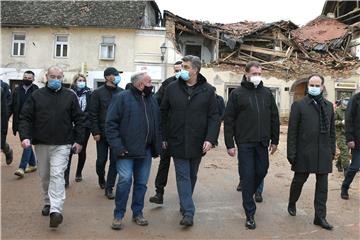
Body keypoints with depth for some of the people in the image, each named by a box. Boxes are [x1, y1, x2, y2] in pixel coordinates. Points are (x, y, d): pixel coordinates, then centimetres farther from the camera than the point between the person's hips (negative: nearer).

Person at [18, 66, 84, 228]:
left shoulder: (70, 96, 3)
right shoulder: (36, 96, 4)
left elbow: (79, 120, 6)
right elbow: (25, 118, 2)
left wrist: (79, 140, 0)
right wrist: (25, 136, -13)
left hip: (62, 145, -2)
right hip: (41, 143, 3)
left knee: (57, 175, -13)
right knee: (44, 176, 14)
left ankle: (55, 210, -17)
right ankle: (48, 203, 33)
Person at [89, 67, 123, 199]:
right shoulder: (98, 93, -2)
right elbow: (93, 114, -3)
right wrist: (95, 132, -9)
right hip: (102, 133, -1)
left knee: (115, 161, 1)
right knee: (101, 160, 9)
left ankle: (109, 188, 12)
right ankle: (101, 179, 38)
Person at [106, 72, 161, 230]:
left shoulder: (152, 100, 12)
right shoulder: (122, 98, -6)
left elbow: (157, 125, 15)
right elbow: (111, 123, -9)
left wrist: (157, 147, 9)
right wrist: (117, 146, -16)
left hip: (146, 151, 5)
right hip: (126, 151, -5)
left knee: (141, 183, 11)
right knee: (125, 180, -10)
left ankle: (137, 213, 26)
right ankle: (118, 215, 8)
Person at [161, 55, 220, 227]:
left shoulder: (207, 90, -2)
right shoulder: (172, 88, -1)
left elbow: (214, 117, -3)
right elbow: (163, 114, 4)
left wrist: (210, 139, -14)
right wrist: (163, 137, 1)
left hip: (197, 143, 1)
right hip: (177, 142, -1)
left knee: (192, 176, 15)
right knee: (183, 176, -2)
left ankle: (185, 205, 35)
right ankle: (188, 212, 1)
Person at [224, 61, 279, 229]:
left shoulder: (267, 93, 9)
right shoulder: (237, 94, -2)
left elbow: (274, 118, 12)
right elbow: (229, 120, -4)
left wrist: (274, 140, 8)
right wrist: (229, 144, -8)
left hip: (262, 143, 4)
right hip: (245, 143, -4)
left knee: (261, 172, 10)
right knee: (247, 176, 0)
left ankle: (248, 195, 39)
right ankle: (250, 214, 10)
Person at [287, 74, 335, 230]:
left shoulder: (329, 106, 10)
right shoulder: (299, 105, -3)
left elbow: (332, 130, 14)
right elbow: (292, 131, -5)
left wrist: (332, 151, 9)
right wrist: (291, 153, -9)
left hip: (324, 154, 4)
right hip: (304, 153, -3)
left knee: (322, 186, 7)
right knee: (298, 181, 12)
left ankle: (320, 217, 17)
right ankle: (292, 204, 37)